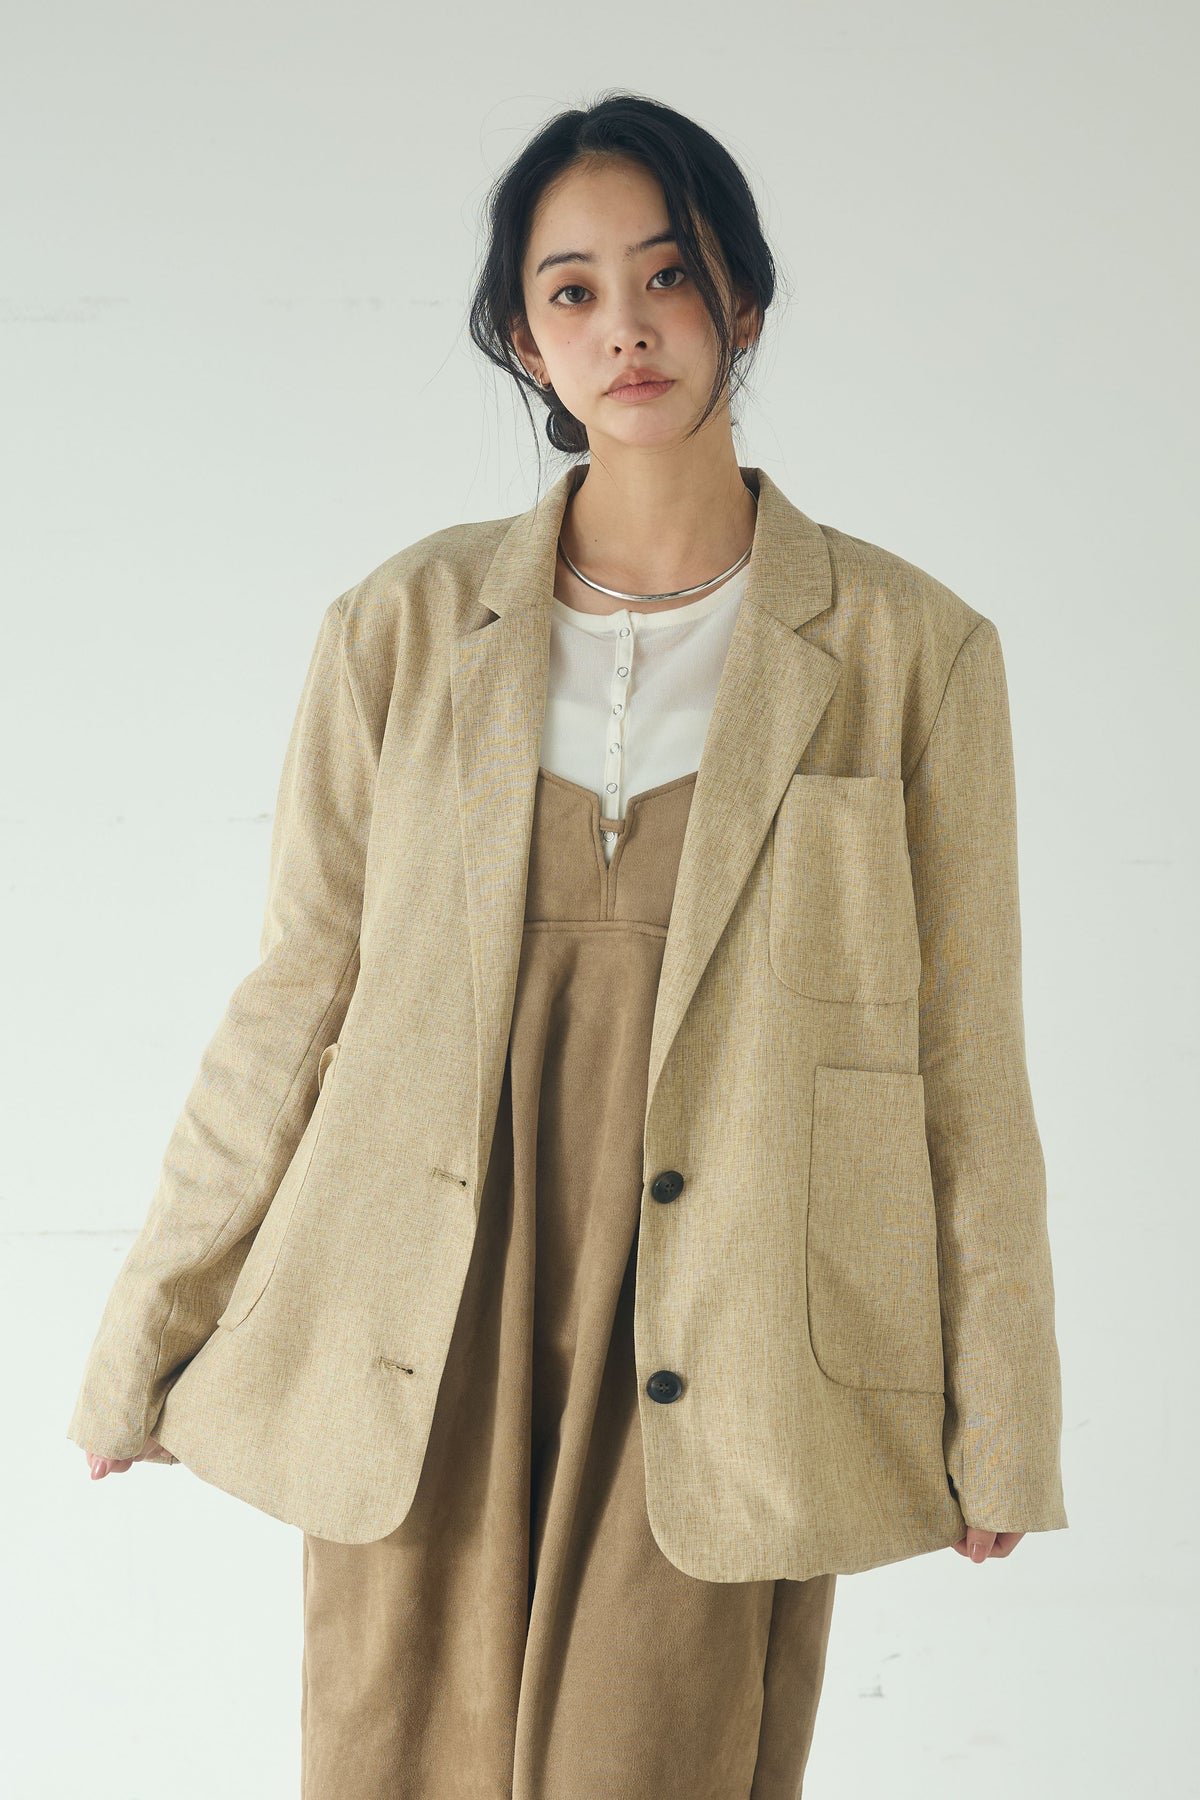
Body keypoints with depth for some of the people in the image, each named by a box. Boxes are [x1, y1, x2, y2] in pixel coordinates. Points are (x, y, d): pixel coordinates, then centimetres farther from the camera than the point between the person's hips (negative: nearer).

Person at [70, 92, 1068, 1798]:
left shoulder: (908, 647, -1)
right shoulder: (408, 629, 3)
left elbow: (966, 1059, 2)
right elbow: (296, 998, 7)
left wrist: (997, 1423, 4)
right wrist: (150, 1335, 9)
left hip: (716, 1369, -1)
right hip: (433, 1349, 2)